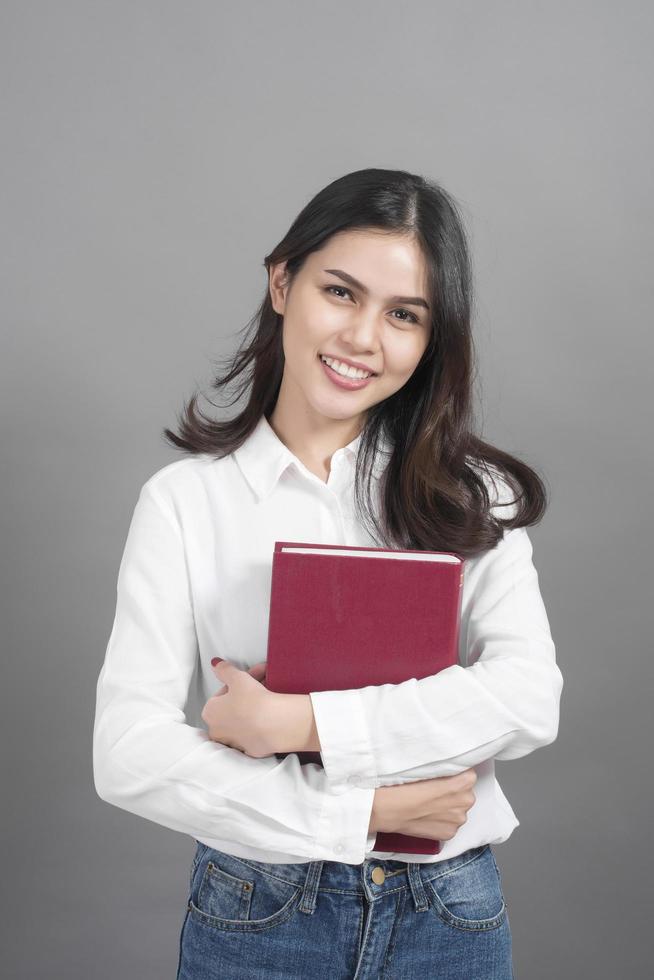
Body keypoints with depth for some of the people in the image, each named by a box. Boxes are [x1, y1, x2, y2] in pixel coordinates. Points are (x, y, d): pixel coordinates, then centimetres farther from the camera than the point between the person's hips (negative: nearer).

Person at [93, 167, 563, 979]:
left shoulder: (474, 493, -2)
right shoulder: (185, 500, -6)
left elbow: (529, 698, -15)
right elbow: (129, 756, -14)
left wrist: (296, 722, -20)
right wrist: (368, 809, -16)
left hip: (451, 915, 2)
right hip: (254, 914, -1)